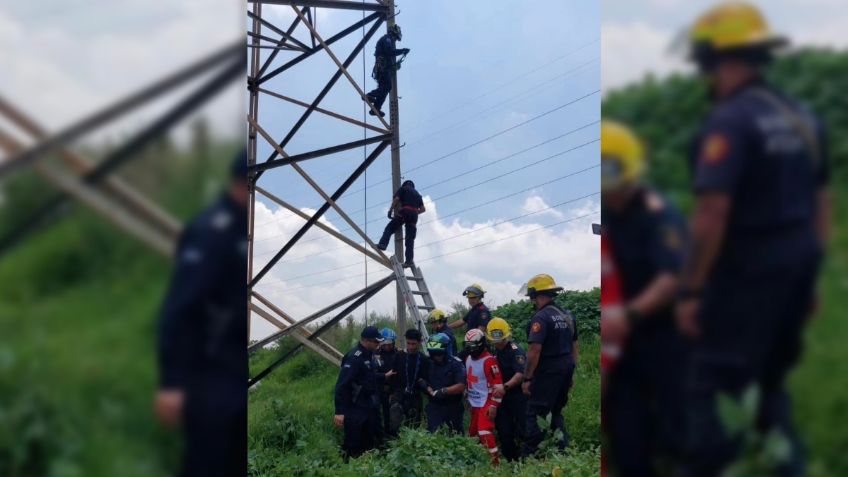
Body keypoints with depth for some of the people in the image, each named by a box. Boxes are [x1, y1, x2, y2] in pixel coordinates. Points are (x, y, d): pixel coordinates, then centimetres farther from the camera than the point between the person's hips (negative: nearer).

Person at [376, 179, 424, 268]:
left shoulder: (403, 189, 16)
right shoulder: (417, 194, 30)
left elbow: (396, 199, -2)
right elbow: (423, 209, 21)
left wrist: (390, 210, 2)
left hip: (404, 212, -4)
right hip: (414, 215, 4)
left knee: (389, 228, 3)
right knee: (410, 239, 1)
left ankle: (383, 244, -20)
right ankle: (409, 260, -9)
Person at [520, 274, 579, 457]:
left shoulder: (540, 318, -15)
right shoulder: (567, 316, 12)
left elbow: (535, 350, -22)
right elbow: (574, 347, 17)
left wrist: (527, 378, -16)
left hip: (547, 372, -8)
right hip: (565, 371, 8)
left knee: (536, 414, -2)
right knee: (556, 412, 19)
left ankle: (528, 457, -1)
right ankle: (564, 451, 16)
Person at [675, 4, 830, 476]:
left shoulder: (729, 120, -16)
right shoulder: (803, 117, 10)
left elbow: (713, 214, -23)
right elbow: (822, 203, 15)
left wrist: (690, 290, -17)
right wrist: (810, 276, 21)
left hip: (748, 273, -8)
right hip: (796, 269, 8)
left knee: (715, 390, 0)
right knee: (768, 382, 22)